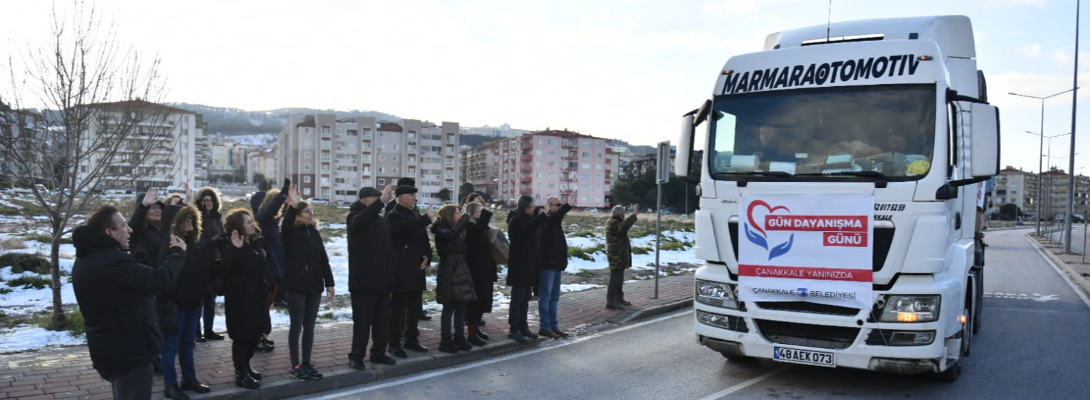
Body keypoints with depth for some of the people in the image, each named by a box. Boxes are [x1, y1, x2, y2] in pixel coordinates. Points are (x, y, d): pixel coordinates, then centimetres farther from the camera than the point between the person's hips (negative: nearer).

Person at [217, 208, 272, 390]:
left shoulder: (256, 241, 8)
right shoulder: (228, 244, -15)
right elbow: (224, 269, -29)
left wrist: (268, 284, 17)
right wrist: (235, 249, -39)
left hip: (258, 296, 8)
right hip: (240, 298, -8)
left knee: (255, 334, 15)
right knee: (242, 336, -1)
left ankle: (245, 367, 32)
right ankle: (241, 374, 9)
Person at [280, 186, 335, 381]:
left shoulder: (315, 233, 10)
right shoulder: (291, 233, -6)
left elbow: (323, 259, 10)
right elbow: (285, 225, -31)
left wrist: (329, 283, 7)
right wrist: (293, 206, -46)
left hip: (314, 286, 5)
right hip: (295, 286, -5)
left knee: (309, 327, 10)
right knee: (296, 326, 1)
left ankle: (307, 363, 19)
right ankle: (295, 365, 9)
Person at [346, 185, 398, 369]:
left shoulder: (382, 221, 15)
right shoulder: (355, 218, -5)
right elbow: (363, 219, -31)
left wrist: (392, 270, 12)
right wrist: (381, 200, -41)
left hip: (382, 279, 7)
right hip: (364, 280, -7)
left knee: (383, 320, 11)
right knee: (362, 321, -3)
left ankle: (379, 353, 21)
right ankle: (356, 356, 6)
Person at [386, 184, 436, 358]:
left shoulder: (416, 216, 18)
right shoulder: (394, 216, -6)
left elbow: (424, 238, 17)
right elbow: (406, 228, -28)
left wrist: (427, 256, 1)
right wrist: (427, 218, -23)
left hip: (416, 270, 8)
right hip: (401, 270, -8)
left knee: (415, 307, 11)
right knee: (398, 307, -3)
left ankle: (411, 339, 21)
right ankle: (395, 343, 3)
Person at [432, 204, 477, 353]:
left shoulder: (458, 230, 15)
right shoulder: (442, 230, -9)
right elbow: (451, 234, -30)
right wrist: (464, 218, -22)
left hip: (461, 270, 8)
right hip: (449, 271, -8)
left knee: (461, 306, 9)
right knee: (449, 307, -4)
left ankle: (459, 337, 19)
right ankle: (445, 341, 3)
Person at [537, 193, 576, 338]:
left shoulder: (554, 223, 17)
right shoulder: (546, 221, -13)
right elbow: (555, 217, -36)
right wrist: (568, 206, -47)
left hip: (556, 264, 10)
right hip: (547, 265, -10)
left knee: (554, 298, 13)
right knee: (546, 296, -4)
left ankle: (553, 326, 19)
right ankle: (545, 327, 0)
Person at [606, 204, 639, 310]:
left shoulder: (615, 222, 17)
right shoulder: (614, 223, -18)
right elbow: (623, 227, -39)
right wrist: (634, 215, -41)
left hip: (618, 256, 11)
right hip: (617, 255, -11)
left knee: (619, 278, 19)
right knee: (615, 279, -11)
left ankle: (619, 299, 29)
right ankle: (610, 302, -11)